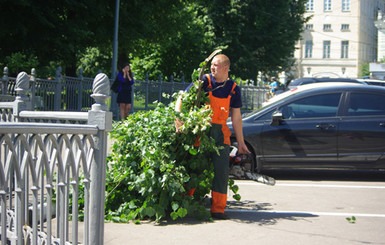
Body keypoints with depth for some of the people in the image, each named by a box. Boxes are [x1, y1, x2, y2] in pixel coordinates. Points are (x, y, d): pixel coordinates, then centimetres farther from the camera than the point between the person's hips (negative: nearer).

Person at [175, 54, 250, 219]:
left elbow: (236, 117, 12)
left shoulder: (234, 89, 7)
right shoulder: (203, 81, -2)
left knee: (222, 169, -4)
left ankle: (218, 209, 4)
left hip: (220, 133, 2)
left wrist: (241, 142, 11)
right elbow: (181, 100, -3)